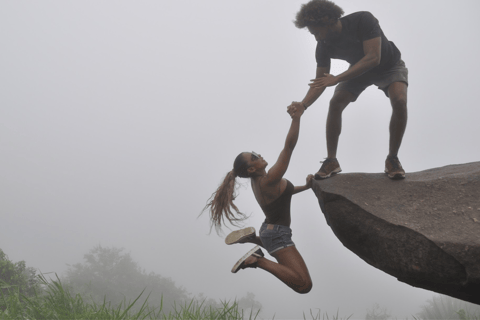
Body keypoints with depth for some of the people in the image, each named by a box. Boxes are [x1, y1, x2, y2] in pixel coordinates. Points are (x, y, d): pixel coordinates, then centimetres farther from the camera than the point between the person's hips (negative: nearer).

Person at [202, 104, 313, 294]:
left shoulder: (257, 180, 2)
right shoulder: (269, 180, -24)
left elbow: (282, 192, 21)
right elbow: (289, 146, -32)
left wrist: (306, 186, 13)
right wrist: (296, 118, -35)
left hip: (269, 229, 10)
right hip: (278, 234, -10)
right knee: (304, 285, -20)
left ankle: (252, 238, 22)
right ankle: (257, 260, -18)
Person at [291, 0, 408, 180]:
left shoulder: (363, 20, -34)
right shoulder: (324, 46, -19)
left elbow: (373, 58, -41)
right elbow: (319, 82, -16)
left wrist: (337, 79, -47)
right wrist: (303, 104, -36)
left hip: (389, 66, -3)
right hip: (359, 69, 4)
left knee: (399, 101, -31)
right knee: (335, 103, -19)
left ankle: (392, 159, -15)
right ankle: (331, 161, -8)